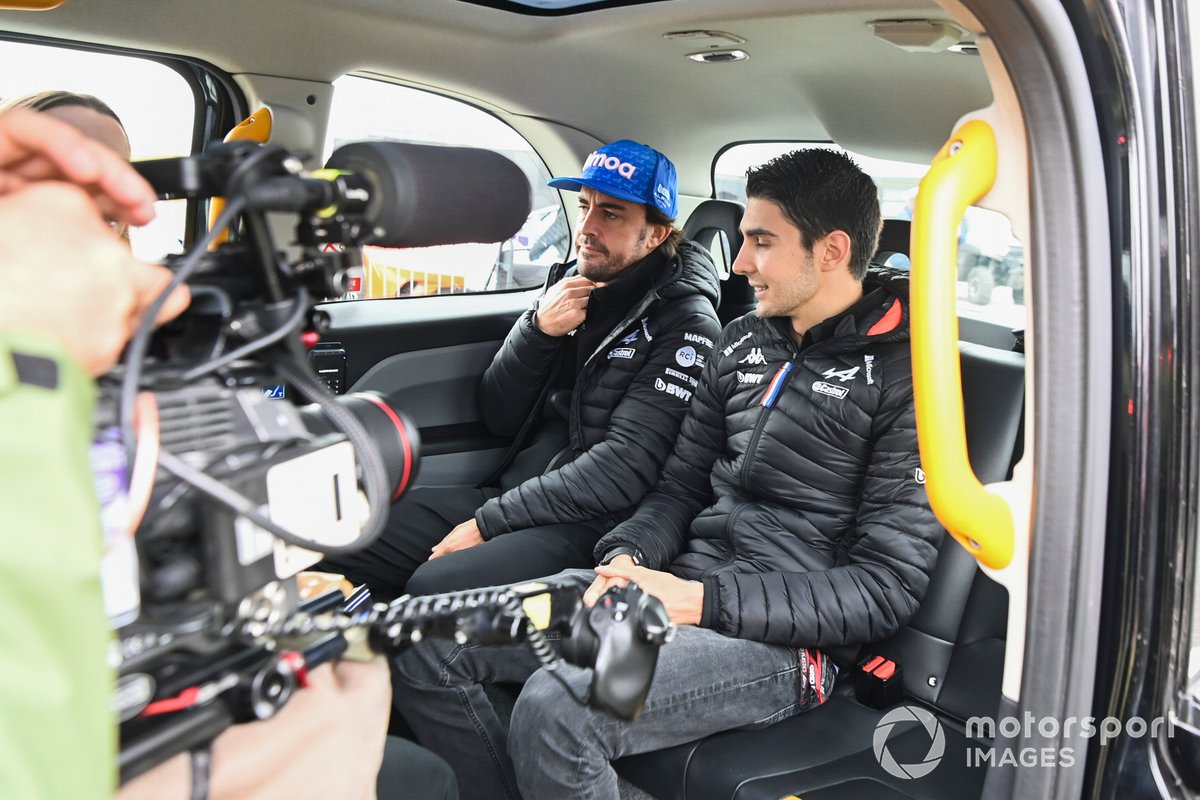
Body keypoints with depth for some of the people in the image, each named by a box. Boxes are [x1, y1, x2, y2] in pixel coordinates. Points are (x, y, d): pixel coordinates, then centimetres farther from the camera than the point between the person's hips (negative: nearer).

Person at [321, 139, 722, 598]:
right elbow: (498, 419, 9)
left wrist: (489, 523, -16)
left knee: (434, 587, -29)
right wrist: (538, 330, -8)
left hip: (593, 524, -6)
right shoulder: (567, 286, 10)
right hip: (514, 492, 7)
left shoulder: (685, 323, -10)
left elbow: (623, 469, -18)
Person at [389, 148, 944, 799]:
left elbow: (885, 588, -12)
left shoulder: (909, 376, -9)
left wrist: (702, 599, -19)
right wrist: (627, 560, -6)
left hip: (776, 636, -6)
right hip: (677, 584, 7)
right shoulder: (742, 342, 13)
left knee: (554, 709, -32)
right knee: (424, 646, -7)